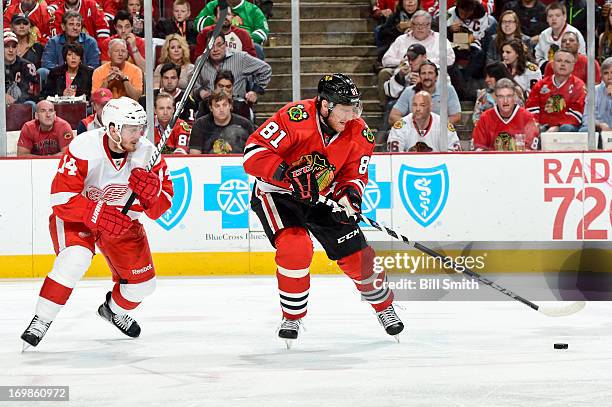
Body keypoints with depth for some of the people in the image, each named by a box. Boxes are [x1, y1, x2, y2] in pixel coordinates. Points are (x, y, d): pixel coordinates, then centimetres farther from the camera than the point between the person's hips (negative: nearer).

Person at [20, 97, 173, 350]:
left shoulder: (147, 153, -18)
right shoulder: (84, 149, -30)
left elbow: (162, 205, -13)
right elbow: (61, 198, -31)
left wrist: (152, 191, -36)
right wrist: (99, 214, -42)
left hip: (123, 220, 5)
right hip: (75, 216, -5)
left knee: (143, 282, 4)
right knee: (75, 259, -33)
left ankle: (114, 310, 39)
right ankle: (41, 321, -21)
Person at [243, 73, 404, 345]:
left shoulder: (359, 134, -12)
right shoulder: (296, 117, -29)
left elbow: (354, 175, -2)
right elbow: (254, 153, -31)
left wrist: (350, 195, -25)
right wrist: (291, 176, -40)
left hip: (322, 198, 5)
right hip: (276, 193, -5)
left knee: (357, 254, 1)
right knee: (295, 247, -27)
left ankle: (384, 305, 29)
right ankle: (292, 317, -7)